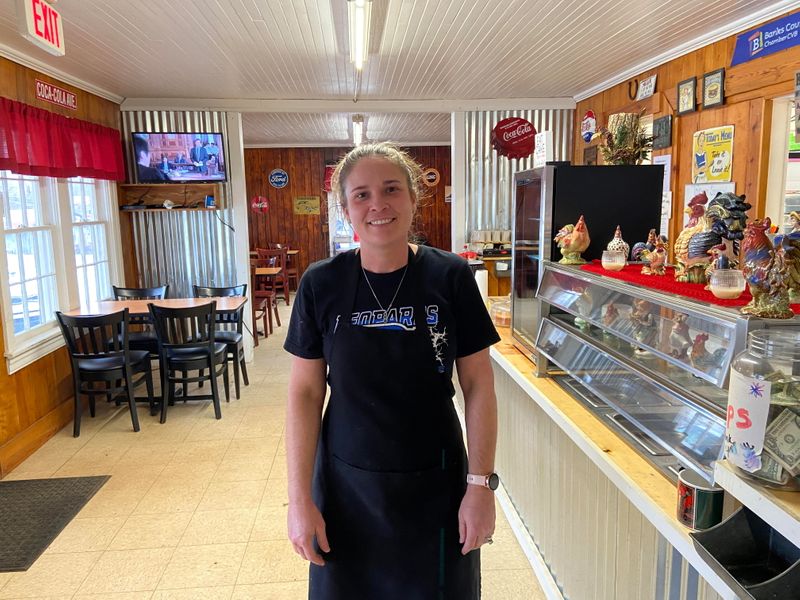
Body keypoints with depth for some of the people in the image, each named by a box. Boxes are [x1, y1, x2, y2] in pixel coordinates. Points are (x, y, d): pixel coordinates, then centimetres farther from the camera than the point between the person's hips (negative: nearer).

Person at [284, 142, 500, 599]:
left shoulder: (451, 277, -10)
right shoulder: (321, 285, -9)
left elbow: (479, 386, -6)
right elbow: (305, 393, -4)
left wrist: (481, 484, -8)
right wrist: (300, 498, -6)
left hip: (435, 483, 0)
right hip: (346, 482, 1)